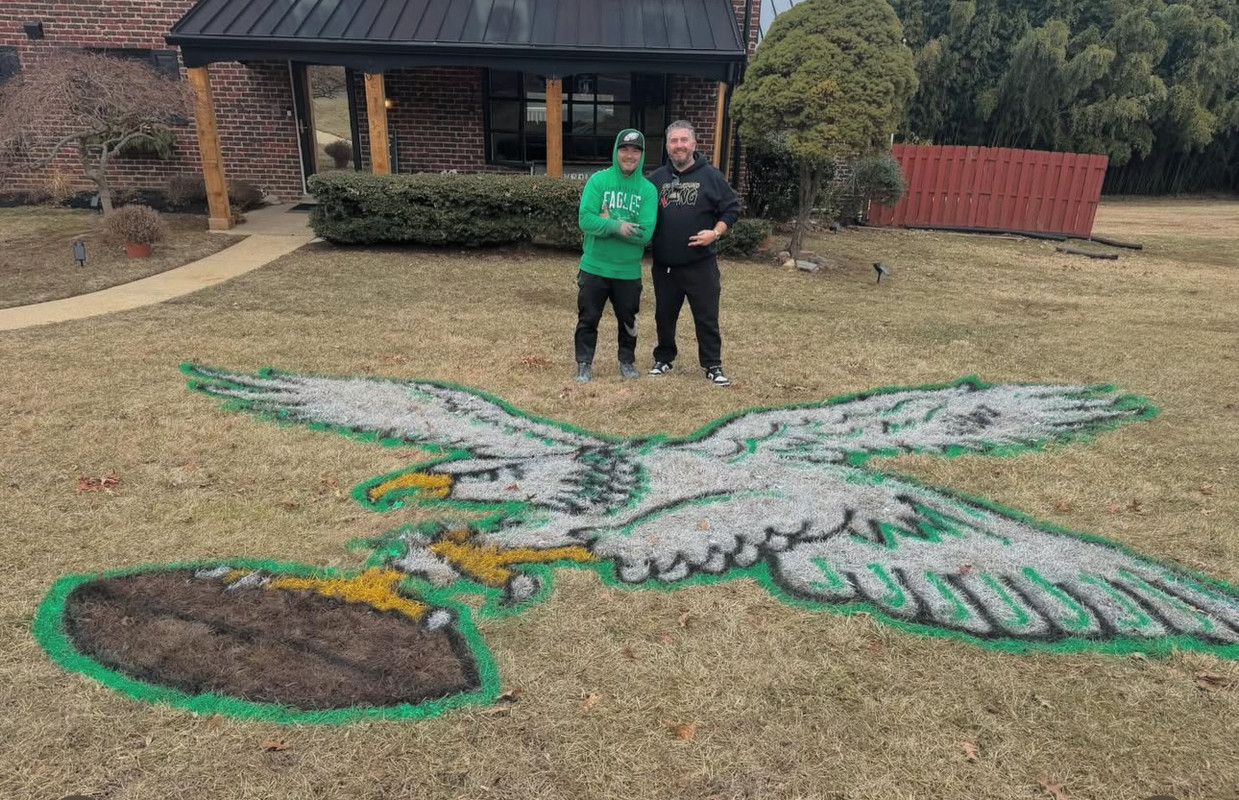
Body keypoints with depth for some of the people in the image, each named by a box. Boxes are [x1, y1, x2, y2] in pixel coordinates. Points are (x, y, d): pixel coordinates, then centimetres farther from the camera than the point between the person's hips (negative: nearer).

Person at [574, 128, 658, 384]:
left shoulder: (648, 189, -4)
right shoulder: (598, 180, -5)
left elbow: (645, 233, -14)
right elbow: (585, 220, -15)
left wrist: (608, 222, -16)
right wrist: (616, 226, -26)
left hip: (629, 272, 1)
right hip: (594, 267, -1)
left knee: (627, 321, 15)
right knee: (588, 319, 8)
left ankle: (627, 361, 35)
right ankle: (584, 364, 22)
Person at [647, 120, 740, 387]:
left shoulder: (711, 176, -2)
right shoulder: (657, 178, 8)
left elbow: (732, 208, 0)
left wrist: (716, 232, -14)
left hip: (701, 263, -3)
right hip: (664, 264, 3)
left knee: (707, 316, 1)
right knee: (664, 315, 14)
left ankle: (713, 365, 10)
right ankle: (664, 358, 29)